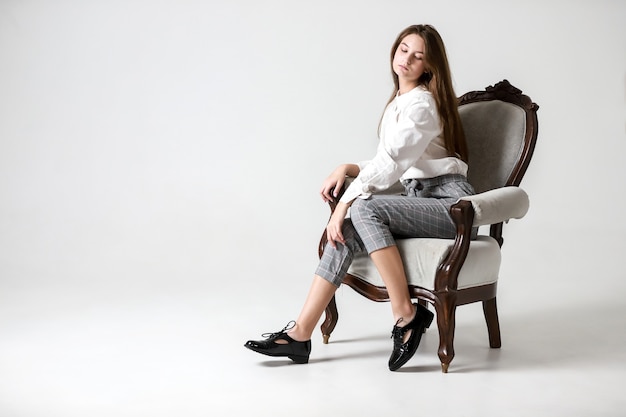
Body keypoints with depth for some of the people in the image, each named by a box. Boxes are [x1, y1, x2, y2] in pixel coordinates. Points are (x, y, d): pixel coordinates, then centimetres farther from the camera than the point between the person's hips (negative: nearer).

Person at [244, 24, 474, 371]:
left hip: (451, 204, -8)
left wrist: (343, 205, -19)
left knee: (365, 208, -30)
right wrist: (347, 169, 3)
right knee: (347, 233, -15)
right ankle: (300, 334, -18)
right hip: (420, 200, 8)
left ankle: (406, 315, -22)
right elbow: (391, 166, 19)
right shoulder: (398, 103, 19)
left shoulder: (420, 102, -10)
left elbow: (389, 163, -18)